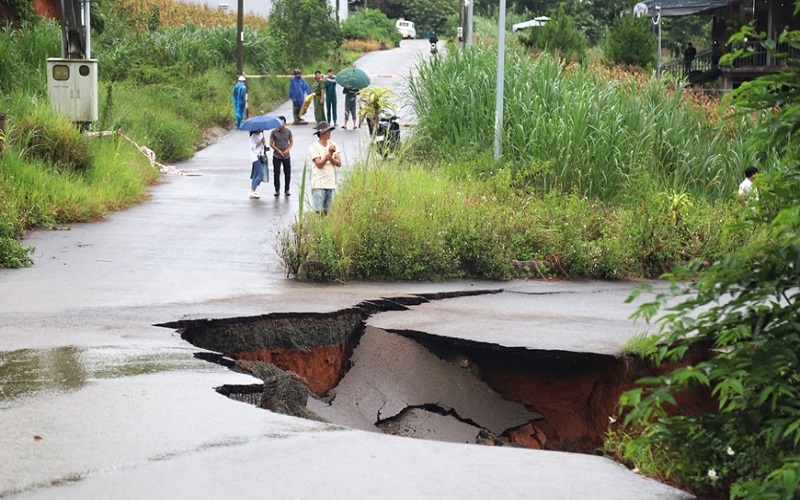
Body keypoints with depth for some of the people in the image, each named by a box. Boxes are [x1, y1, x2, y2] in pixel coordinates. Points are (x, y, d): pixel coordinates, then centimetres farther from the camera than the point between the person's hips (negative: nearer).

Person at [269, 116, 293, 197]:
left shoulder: (288, 132, 2)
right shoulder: (274, 132, -3)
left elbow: (291, 142, 8)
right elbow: (271, 143, -1)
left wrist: (288, 149, -9)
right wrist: (278, 150, -12)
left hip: (286, 156, 1)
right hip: (276, 156, -1)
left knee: (287, 173, 3)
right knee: (276, 173, -1)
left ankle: (286, 190, 15)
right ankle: (277, 190, 10)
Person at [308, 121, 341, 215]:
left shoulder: (332, 145, 9)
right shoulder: (314, 147, -5)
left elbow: (339, 163, 2)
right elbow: (319, 164, -14)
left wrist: (330, 158, -15)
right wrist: (329, 153, -21)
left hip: (330, 184, 5)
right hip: (319, 185, -5)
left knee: (326, 212, 8)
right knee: (318, 212, -10)